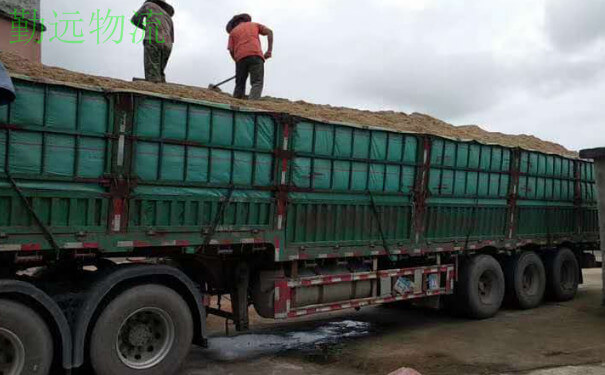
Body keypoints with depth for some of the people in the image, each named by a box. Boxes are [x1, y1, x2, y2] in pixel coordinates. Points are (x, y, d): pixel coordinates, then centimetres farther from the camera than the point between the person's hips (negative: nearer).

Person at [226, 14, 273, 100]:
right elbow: (269, 32, 11)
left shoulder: (233, 31, 26)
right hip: (255, 54, -2)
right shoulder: (254, 25, 27)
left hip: (240, 57, 2)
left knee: (240, 85, 9)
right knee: (257, 83, -10)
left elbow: (231, 50, 10)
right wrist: (269, 50, 6)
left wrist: (237, 62, 18)